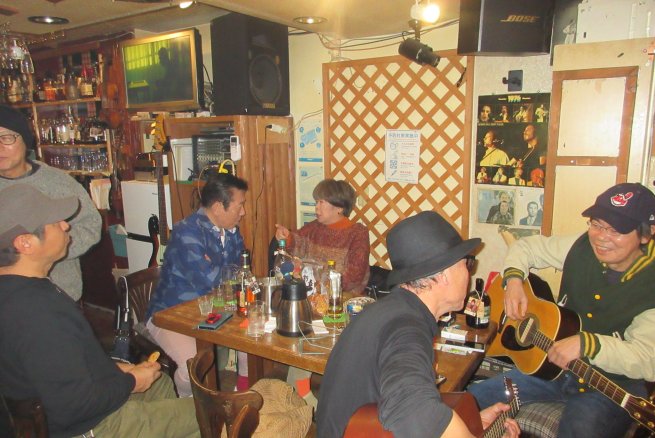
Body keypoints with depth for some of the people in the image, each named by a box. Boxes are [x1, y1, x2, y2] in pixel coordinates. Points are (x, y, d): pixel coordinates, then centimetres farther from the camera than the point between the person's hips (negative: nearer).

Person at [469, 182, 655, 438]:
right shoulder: (581, 249, -6)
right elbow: (526, 247, 7)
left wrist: (585, 343, -36)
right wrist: (513, 279, -12)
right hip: (548, 365, 4)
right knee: (471, 403, -6)